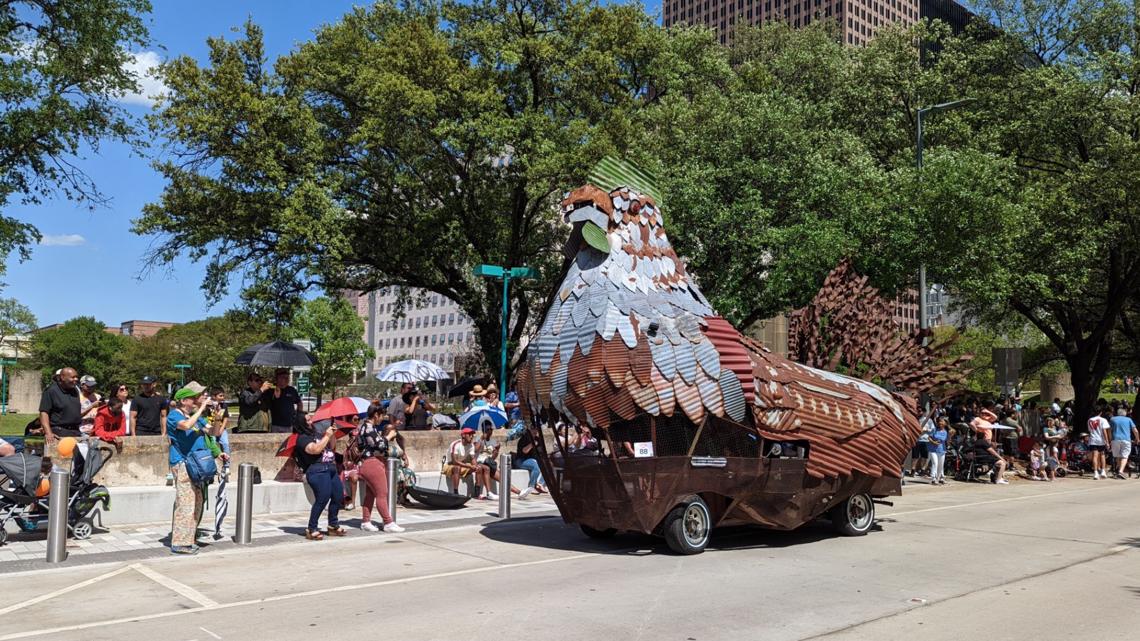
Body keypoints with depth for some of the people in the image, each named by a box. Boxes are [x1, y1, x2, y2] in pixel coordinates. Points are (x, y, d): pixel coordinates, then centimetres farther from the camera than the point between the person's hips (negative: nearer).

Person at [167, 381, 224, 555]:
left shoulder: (196, 416, 16)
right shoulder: (174, 415, -6)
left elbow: (213, 432, 13)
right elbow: (186, 425, -27)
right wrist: (201, 409, -19)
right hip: (182, 464, -8)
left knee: (196, 504, 11)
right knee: (185, 503, -12)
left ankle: (189, 539, 20)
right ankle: (179, 543, -9)